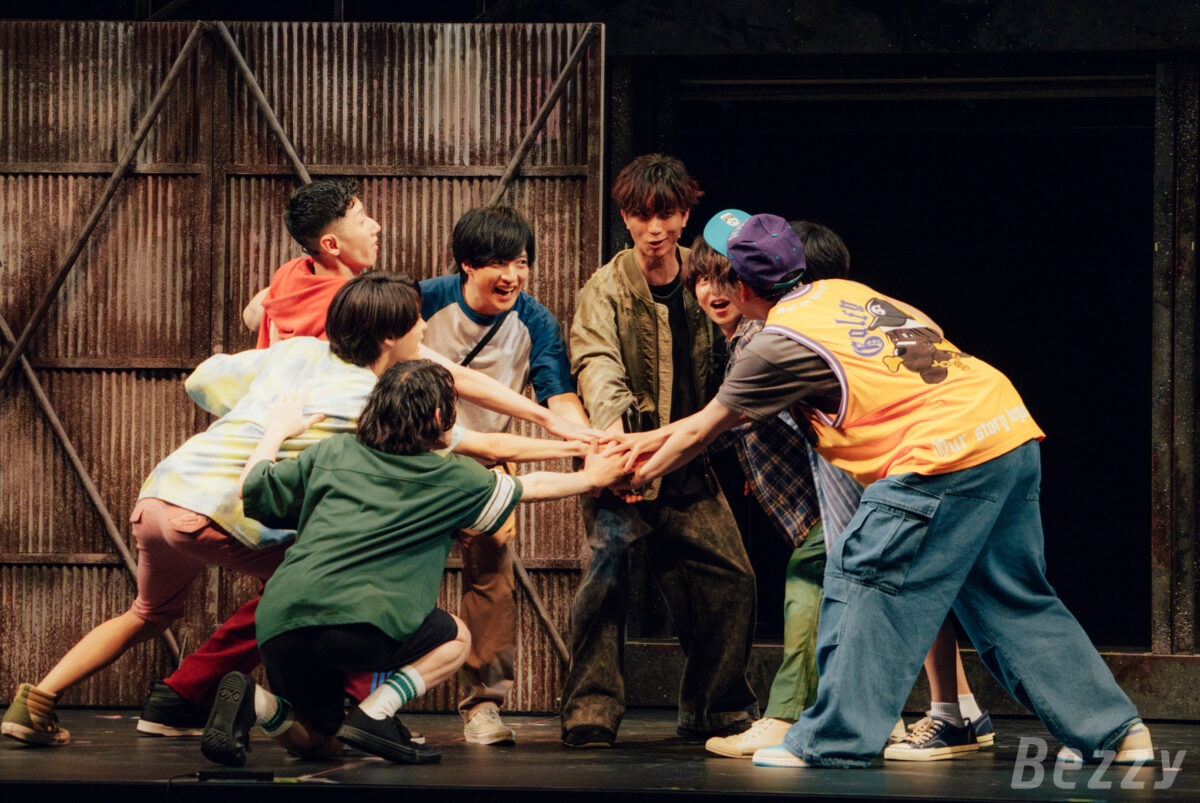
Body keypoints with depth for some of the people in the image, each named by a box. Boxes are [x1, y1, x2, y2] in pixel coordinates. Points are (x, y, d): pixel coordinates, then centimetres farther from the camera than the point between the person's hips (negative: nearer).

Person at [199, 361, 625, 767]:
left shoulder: (333, 453, 19)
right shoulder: (454, 478, 14)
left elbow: (250, 489, 24)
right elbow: (531, 486, 30)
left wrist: (278, 430, 41)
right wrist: (590, 478, 49)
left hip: (278, 626, 4)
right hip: (362, 624, -4)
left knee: (318, 742, 25)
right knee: (455, 637, 24)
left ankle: (257, 702, -10)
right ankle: (375, 713, -2)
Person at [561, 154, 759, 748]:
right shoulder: (605, 290, -4)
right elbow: (595, 361, -24)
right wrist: (614, 415, -42)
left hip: (686, 463, 4)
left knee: (729, 579, 0)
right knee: (606, 571, -20)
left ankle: (715, 710, 18)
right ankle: (590, 711, -15)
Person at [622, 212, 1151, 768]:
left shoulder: (781, 343, -3)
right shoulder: (836, 294, 21)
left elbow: (700, 431, 10)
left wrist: (643, 474, 28)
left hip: (945, 456, -9)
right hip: (1013, 435, 9)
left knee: (868, 587, 0)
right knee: (1015, 603, 16)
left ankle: (834, 740, 2)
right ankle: (1112, 731, 17)